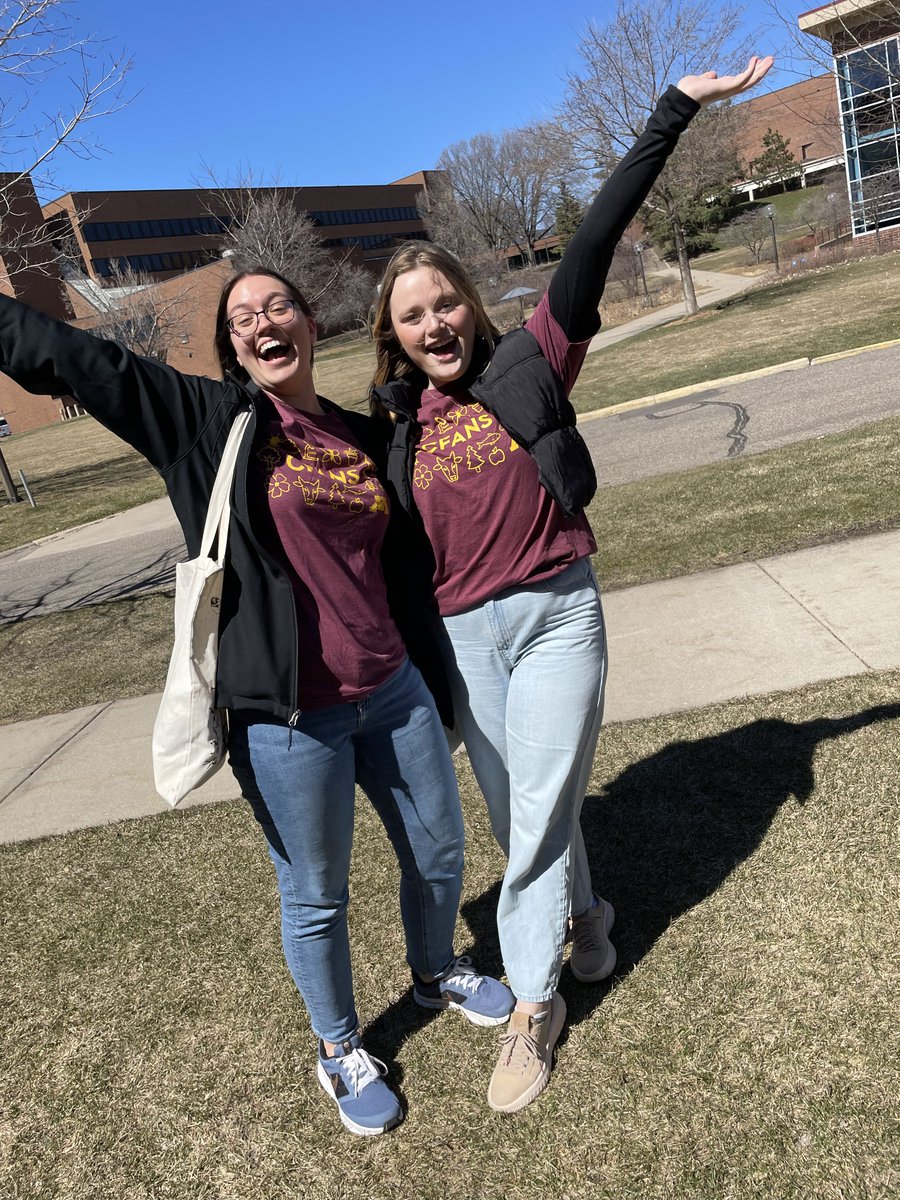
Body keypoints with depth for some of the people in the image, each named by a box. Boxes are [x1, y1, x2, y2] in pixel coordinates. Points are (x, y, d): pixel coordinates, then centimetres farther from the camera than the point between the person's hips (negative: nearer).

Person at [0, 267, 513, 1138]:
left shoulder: (362, 435, 8)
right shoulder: (205, 420, -5)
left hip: (392, 690, 5)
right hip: (287, 718, -4)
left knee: (439, 849, 20)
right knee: (316, 899, 13)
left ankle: (437, 973, 52)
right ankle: (338, 1051, 41)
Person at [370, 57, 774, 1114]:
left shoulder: (529, 365, -4)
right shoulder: (395, 426, 3)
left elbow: (595, 240, -9)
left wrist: (677, 108, -10)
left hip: (557, 613, -3)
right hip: (462, 634, 3)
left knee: (540, 809, 2)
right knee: (517, 812, 15)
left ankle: (531, 1007, 21)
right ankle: (584, 915, 44)